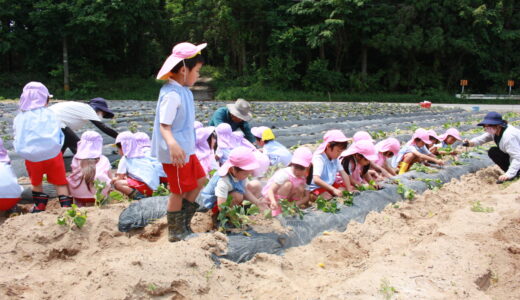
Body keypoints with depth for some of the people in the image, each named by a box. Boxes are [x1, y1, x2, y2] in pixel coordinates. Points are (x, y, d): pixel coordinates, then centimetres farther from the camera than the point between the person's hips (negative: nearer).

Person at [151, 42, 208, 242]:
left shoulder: (182, 90, 8)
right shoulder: (172, 95, -22)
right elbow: (164, 126, -28)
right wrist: (173, 145, -46)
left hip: (186, 149, 10)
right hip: (175, 153, -10)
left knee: (199, 181, 17)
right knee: (179, 192, 2)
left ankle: (184, 224, 28)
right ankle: (175, 232, 19)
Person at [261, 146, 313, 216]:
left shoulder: (303, 179, -9)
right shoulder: (284, 174, -29)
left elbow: (306, 197, -9)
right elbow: (271, 190, -32)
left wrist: (296, 203, -28)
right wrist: (273, 201, -52)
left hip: (285, 197, 6)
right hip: (270, 195, -5)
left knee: (300, 190, -20)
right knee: (288, 184, -31)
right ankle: (277, 208, -23)